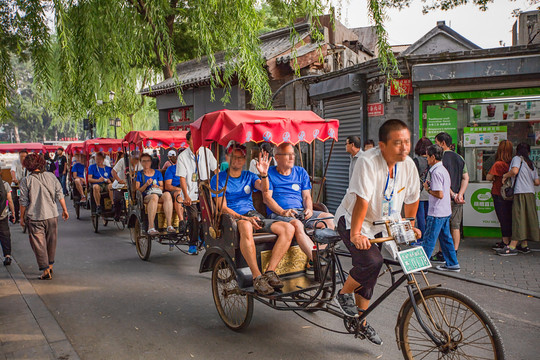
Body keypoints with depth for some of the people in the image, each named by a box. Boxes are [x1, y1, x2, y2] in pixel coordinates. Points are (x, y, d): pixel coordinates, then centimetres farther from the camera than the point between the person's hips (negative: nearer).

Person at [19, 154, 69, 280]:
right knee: (51, 242, 18)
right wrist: (64, 209, 10)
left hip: (35, 218, -3)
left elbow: (24, 202, -5)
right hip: (52, 215, 3)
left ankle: (46, 271, 3)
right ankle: (50, 266, 30)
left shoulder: (26, 181, -8)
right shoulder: (51, 176, 0)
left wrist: (22, 217, 6)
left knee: (39, 244, 4)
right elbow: (60, 194, 2)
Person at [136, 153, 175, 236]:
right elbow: (137, 191, 7)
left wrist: (157, 187, -4)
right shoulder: (139, 174, 15)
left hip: (159, 194, 2)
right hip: (146, 196, -2)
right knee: (154, 196, -40)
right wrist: (146, 185, -9)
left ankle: (169, 225, -41)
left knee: (167, 194, -36)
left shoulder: (157, 173, 21)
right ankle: (151, 228, -47)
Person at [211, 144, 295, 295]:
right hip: (232, 218, -5)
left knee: (289, 228, -19)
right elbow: (223, 208, -3)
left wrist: (264, 174, -27)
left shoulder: (249, 176, 17)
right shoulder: (218, 179, 6)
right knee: (246, 227, -43)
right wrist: (245, 218, -17)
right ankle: (257, 277, -37)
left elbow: (264, 189, -4)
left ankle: (270, 271, -22)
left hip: (254, 215, 5)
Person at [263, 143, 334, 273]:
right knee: (297, 224, -37)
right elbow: (267, 198, -4)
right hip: (277, 214, -5)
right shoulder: (270, 173, 6)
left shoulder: (301, 172, 19)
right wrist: (283, 212, -19)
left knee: (329, 218, -19)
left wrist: (309, 209, -6)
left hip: (301, 212, 5)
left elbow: (307, 196, 16)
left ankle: (313, 263, -24)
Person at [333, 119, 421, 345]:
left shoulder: (408, 165, -8)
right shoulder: (368, 162, -28)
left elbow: (412, 199, 5)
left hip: (380, 225, 6)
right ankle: (344, 294, 3)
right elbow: (362, 201, -31)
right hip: (352, 220, -6)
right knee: (372, 261, -26)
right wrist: (355, 234, -31)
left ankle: (361, 322, 28)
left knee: (369, 273, 12)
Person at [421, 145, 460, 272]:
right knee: (446, 238, 16)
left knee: (429, 239, -2)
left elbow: (440, 194, -24)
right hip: (446, 211, 10)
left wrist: (428, 189, -10)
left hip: (437, 213, -10)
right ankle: (452, 264, 24)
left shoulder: (436, 172, -19)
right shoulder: (444, 169, 11)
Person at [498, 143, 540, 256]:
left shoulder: (517, 158, 0)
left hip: (521, 192, -7)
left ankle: (512, 247, -12)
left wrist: (505, 175, -4)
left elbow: (515, 171, -20)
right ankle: (524, 245, 14)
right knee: (527, 218, 9)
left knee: (518, 218, -10)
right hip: (531, 193, 7)